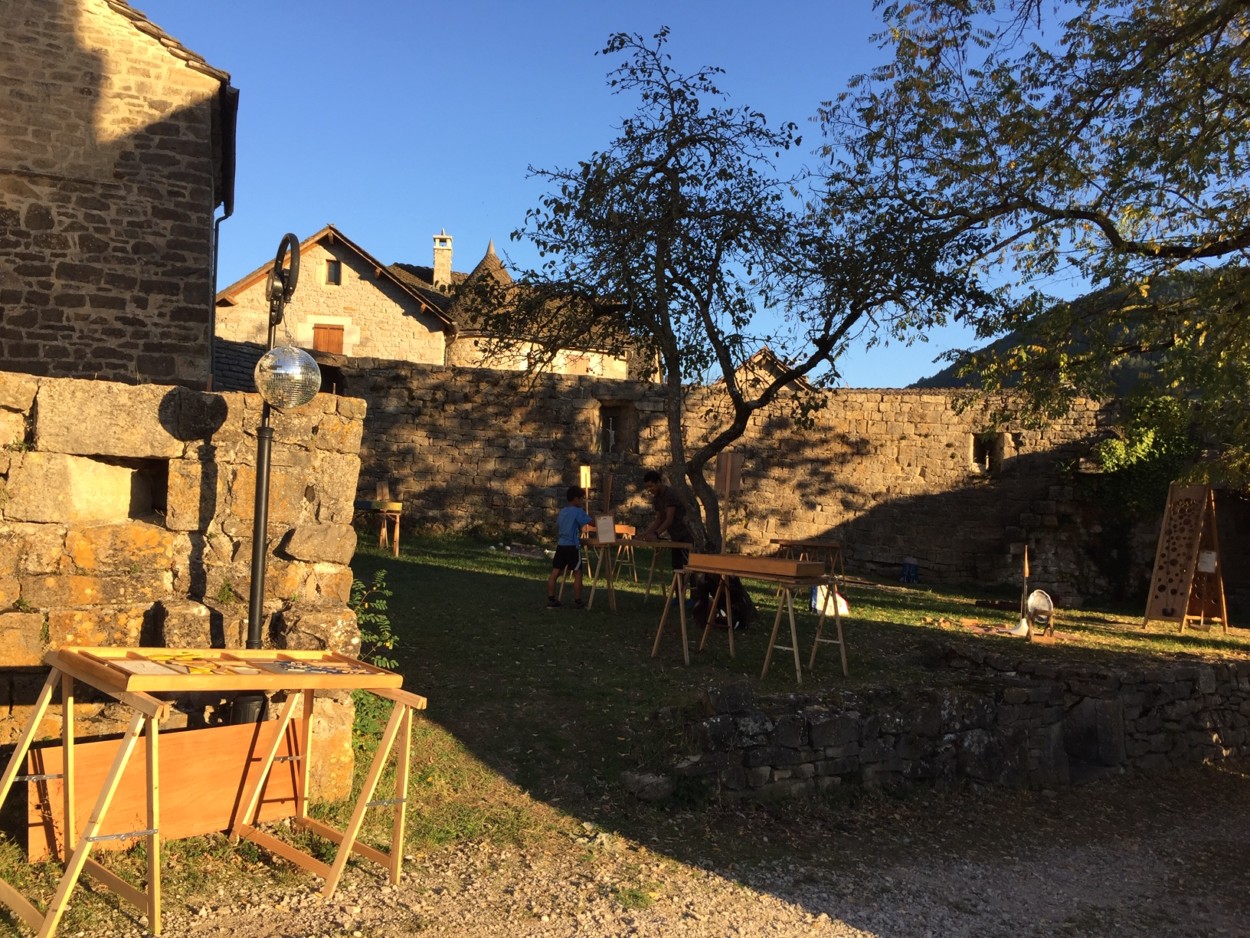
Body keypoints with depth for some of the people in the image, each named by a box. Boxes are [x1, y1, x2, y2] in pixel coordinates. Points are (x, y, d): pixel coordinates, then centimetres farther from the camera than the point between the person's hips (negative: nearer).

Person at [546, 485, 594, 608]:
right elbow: (592, 522, -11)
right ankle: (577, 601, 5)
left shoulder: (562, 511, 14)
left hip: (560, 545, 7)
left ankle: (551, 599, 6)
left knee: (555, 573, 4)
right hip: (572, 547, -7)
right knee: (577, 574, 3)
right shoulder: (578, 511, -8)